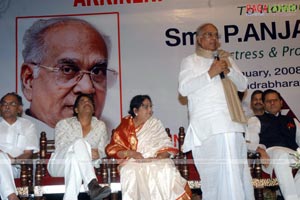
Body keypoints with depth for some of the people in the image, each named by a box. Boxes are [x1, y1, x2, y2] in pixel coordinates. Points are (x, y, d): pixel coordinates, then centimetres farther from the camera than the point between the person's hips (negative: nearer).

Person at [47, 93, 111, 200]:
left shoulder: (100, 126, 12)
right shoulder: (64, 123, 5)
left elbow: (104, 149, 7)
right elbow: (60, 148, -7)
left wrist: (98, 154, -20)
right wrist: (86, 152, -23)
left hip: (80, 165, 2)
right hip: (58, 164, -1)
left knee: (74, 159, -38)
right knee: (79, 143, -33)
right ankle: (92, 185, -50)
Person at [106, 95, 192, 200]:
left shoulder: (156, 124, 13)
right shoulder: (125, 127, 9)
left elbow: (166, 146, 6)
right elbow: (112, 149, 4)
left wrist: (160, 157, -15)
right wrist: (129, 153, -13)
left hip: (156, 162, 1)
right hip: (133, 163, -1)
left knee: (167, 171, -30)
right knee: (132, 173, -34)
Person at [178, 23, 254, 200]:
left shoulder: (226, 59, 24)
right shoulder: (190, 61, 12)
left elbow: (243, 85, 17)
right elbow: (184, 88, -4)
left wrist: (228, 69, 0)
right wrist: (210, 74, -9)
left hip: (230, 122, 4)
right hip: (206, 125, -3)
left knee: (235, 167, -3)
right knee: (212, 171, -6)